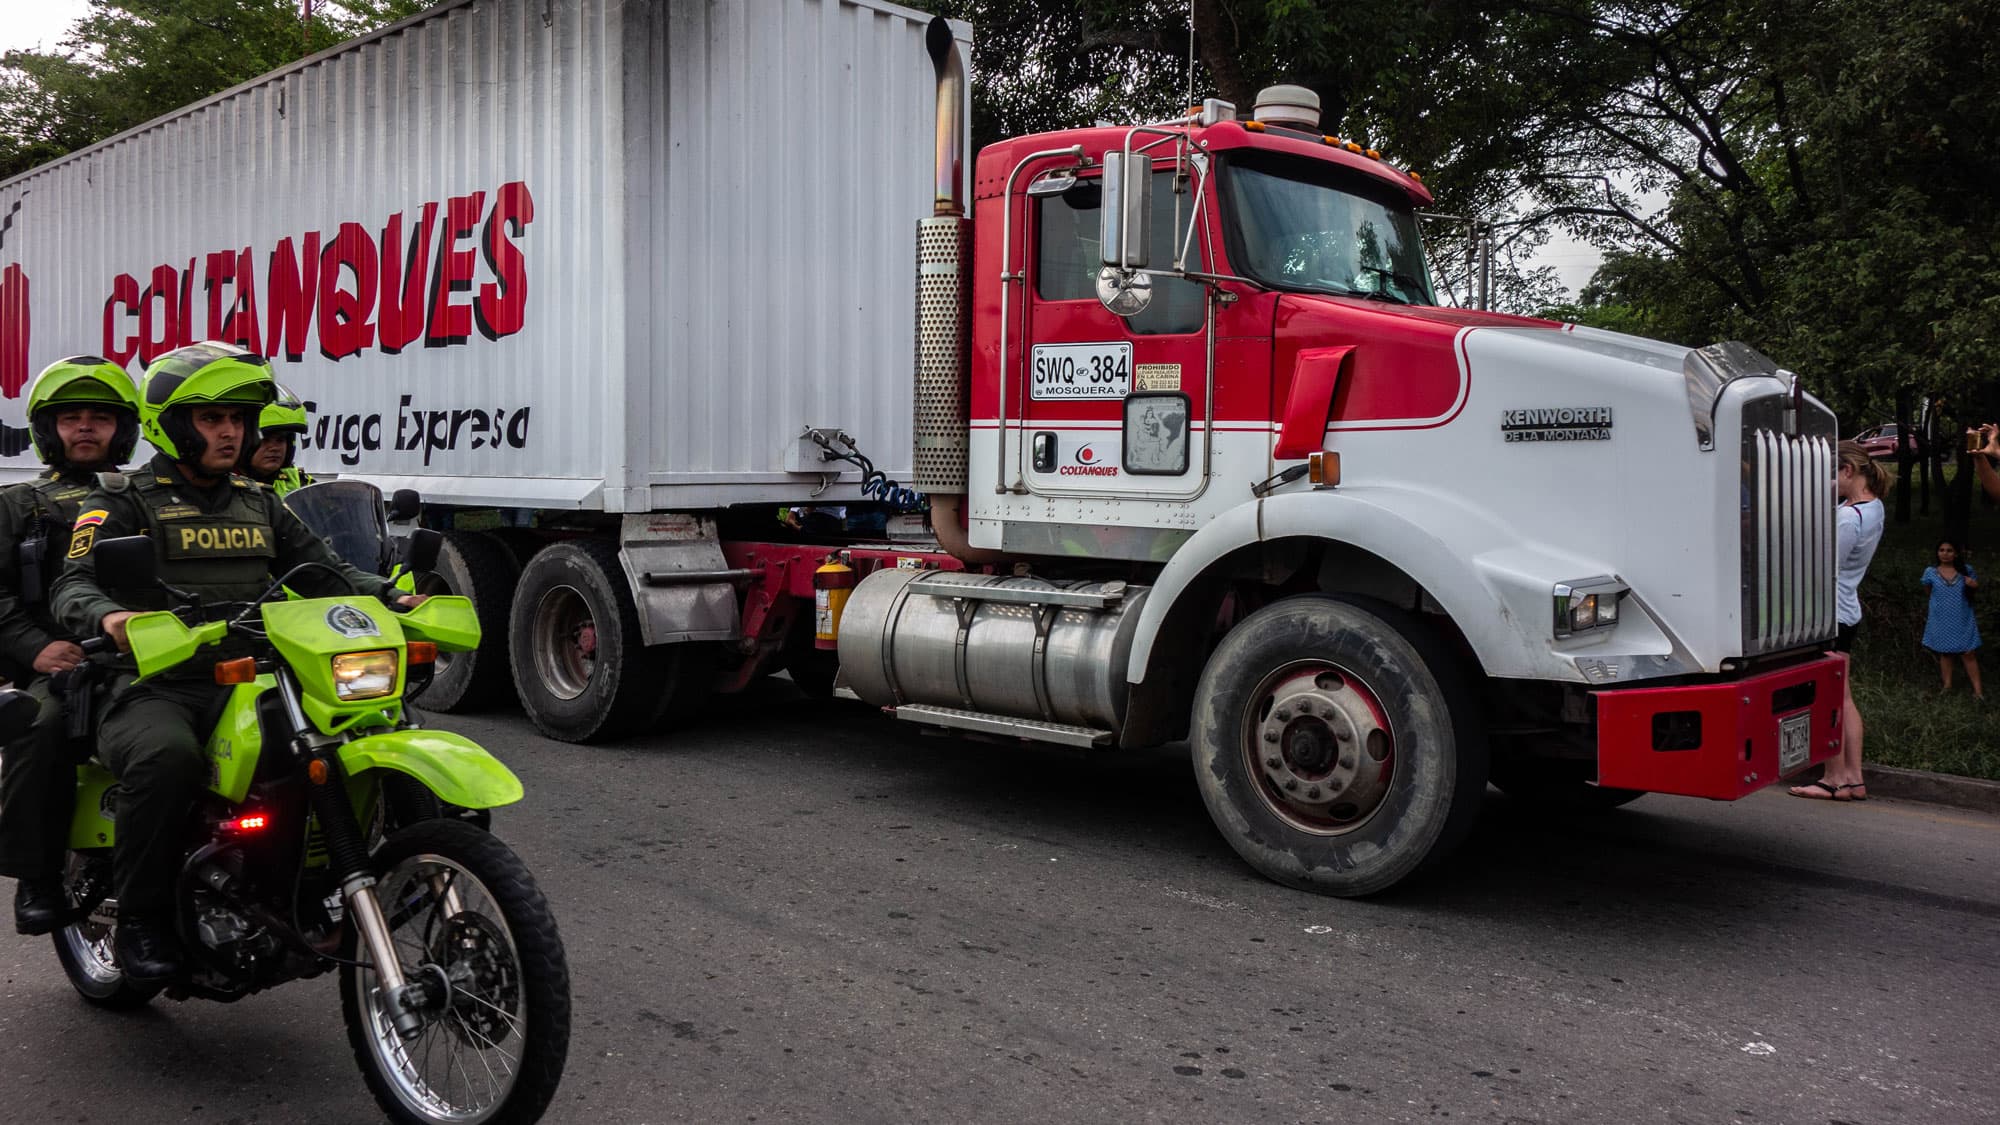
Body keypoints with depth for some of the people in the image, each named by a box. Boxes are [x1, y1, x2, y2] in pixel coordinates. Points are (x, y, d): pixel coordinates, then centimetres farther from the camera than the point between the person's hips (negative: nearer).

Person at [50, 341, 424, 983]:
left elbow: (322, 571, 14)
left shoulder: (260, 505, 22)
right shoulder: (124, 502, 6)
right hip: (153, 690, -4)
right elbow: (75, 583, -8)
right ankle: (140, 919, -18)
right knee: (167, 757, -37)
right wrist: (109, 617, -32)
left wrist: (394, 598, -5)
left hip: (245, 687, 5)